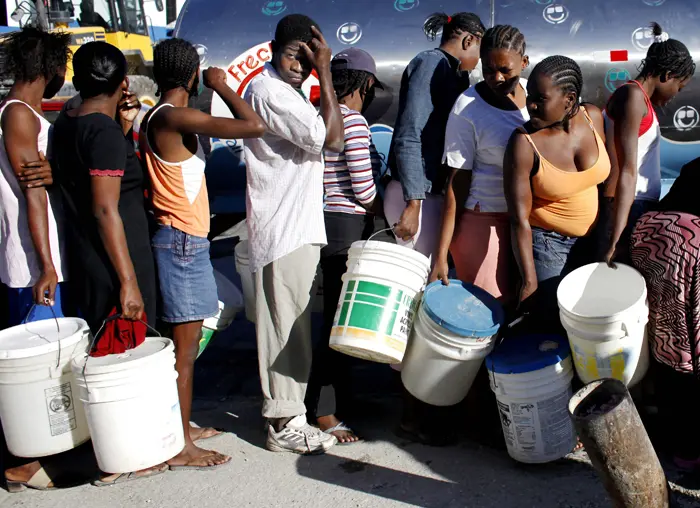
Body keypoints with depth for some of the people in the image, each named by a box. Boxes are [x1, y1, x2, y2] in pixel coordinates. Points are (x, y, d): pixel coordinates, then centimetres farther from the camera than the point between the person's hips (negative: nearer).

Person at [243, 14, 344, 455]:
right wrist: (325, 71, -16)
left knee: (293, 326, 16)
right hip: (283, 232, -10)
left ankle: (288, 411, 28)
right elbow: (330, 137, -20)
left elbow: (331, 142, 13)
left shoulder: (289, 92, 17)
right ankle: (285, 425, 8)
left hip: (298, 228, 10)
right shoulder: (268, 90, -14)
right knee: (286, 327, -2)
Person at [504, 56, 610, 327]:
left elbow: (605, 176, 6)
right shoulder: (524, 143, -24)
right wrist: (529, 279, -20)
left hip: (592, 237, 5)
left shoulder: (592, 117, -9)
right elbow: (519, 220, -20)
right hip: (547, 243, -5)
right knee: (557, 319, -2)